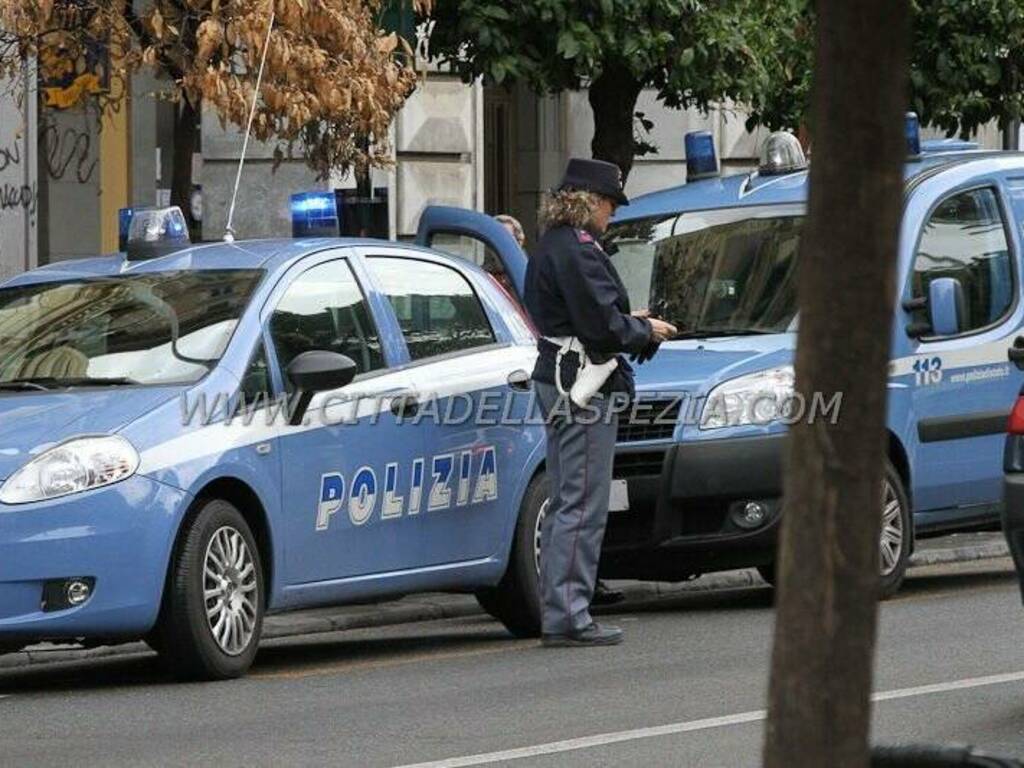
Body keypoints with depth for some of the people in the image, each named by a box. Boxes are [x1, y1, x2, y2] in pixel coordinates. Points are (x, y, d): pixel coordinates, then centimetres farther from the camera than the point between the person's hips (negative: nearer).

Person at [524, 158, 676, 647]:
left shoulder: (551, 248, 17)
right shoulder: (577, 250, -15)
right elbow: (601, 325, -19)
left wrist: (630, 323, 13)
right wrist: (645, 331, -3)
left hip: (557, 381, 11)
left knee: (566, 503, 14)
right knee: (583, 505, -8)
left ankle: (558, 613, 17)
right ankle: (568, 616, -9)